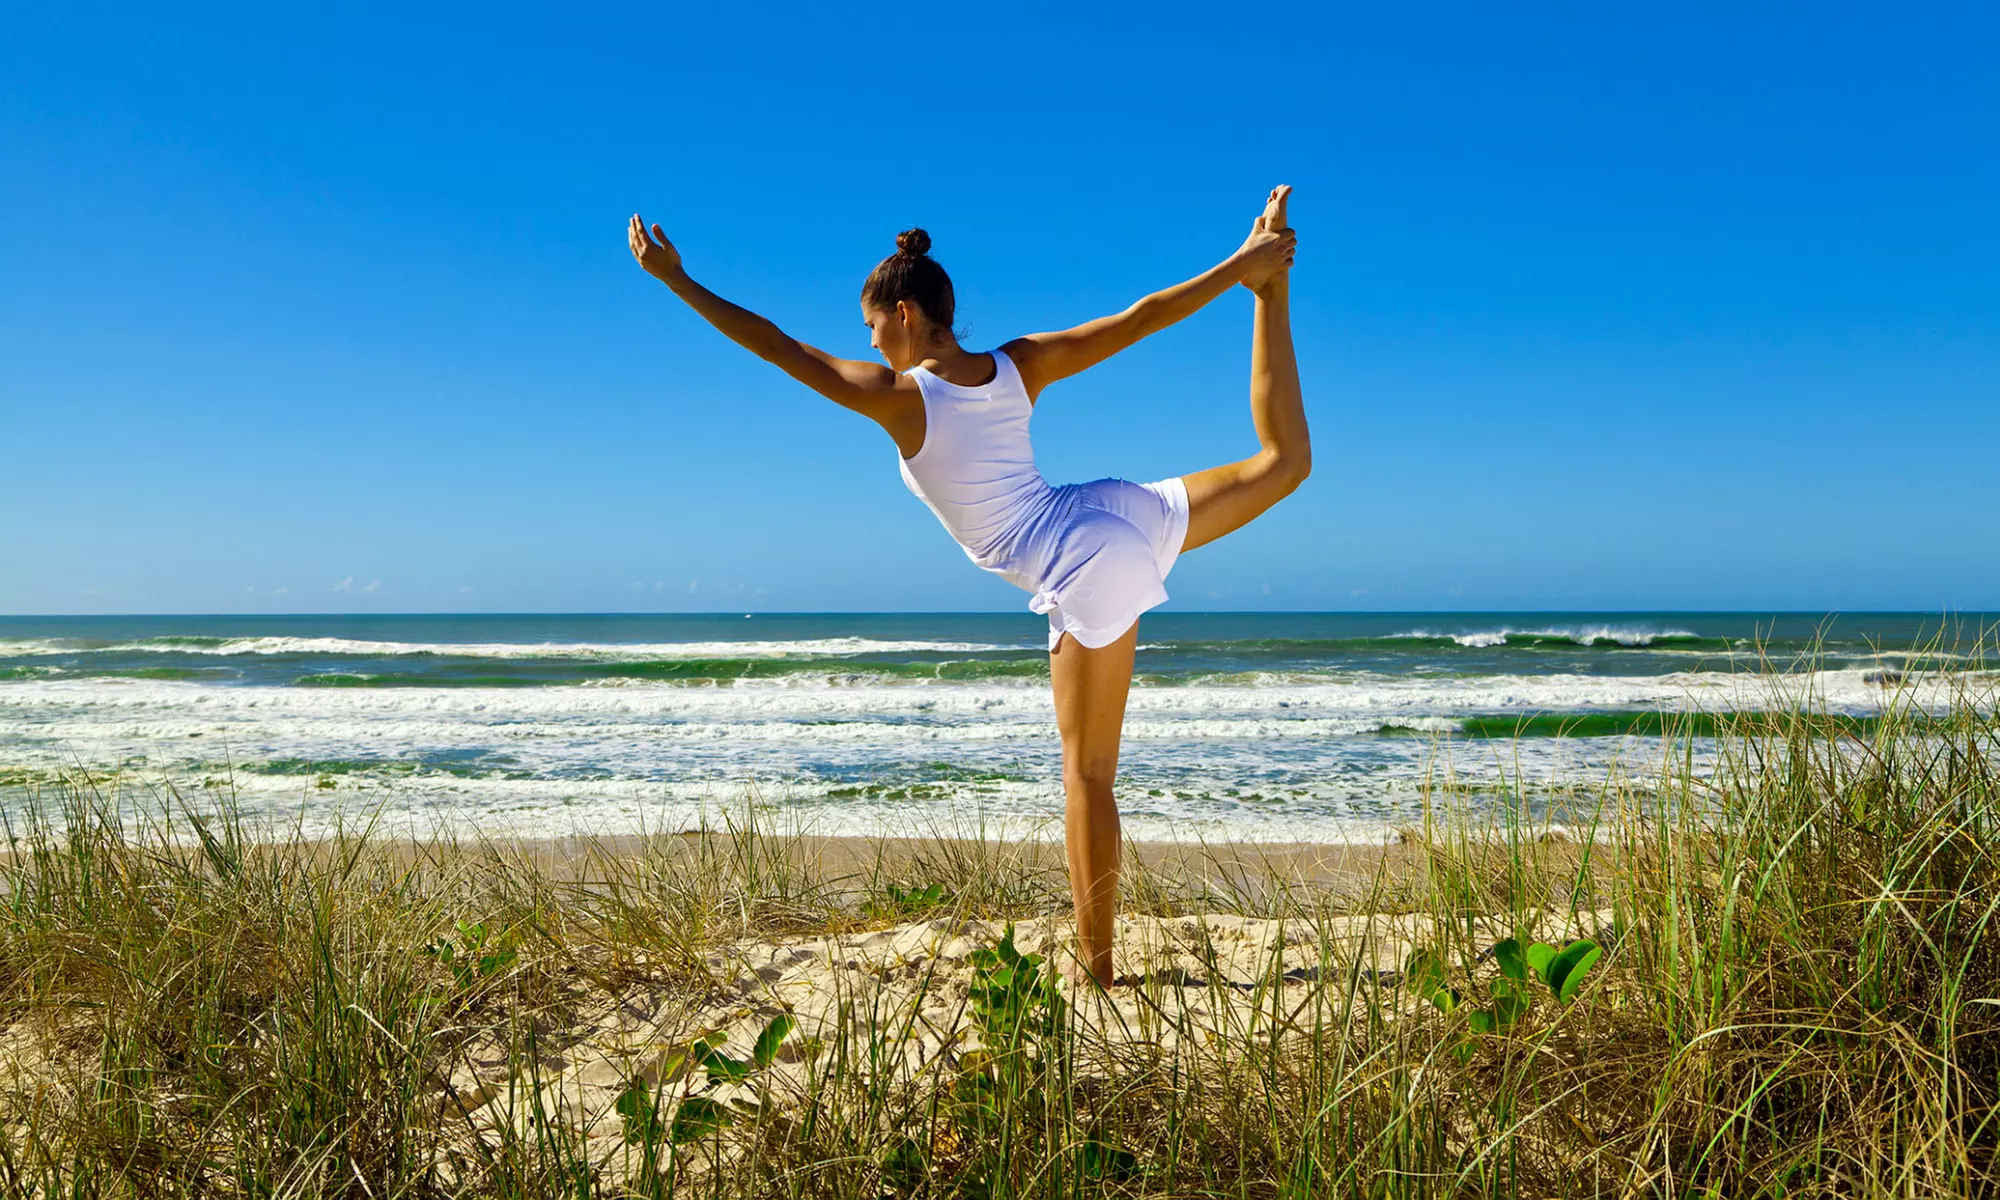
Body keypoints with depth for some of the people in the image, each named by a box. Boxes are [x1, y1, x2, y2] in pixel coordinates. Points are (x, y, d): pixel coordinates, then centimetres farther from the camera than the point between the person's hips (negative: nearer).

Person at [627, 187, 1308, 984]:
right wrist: (1239, 267, 12)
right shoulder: (1018, 366, 4)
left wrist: (677, 281, 4)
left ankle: (1095, 962, 12)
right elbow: (1138, 319, 4)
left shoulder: (897, 398, -9)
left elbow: (778, 347, -4)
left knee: (1087, 771, 4)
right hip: (1123, 515, 5)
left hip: (1084, 575, -4)